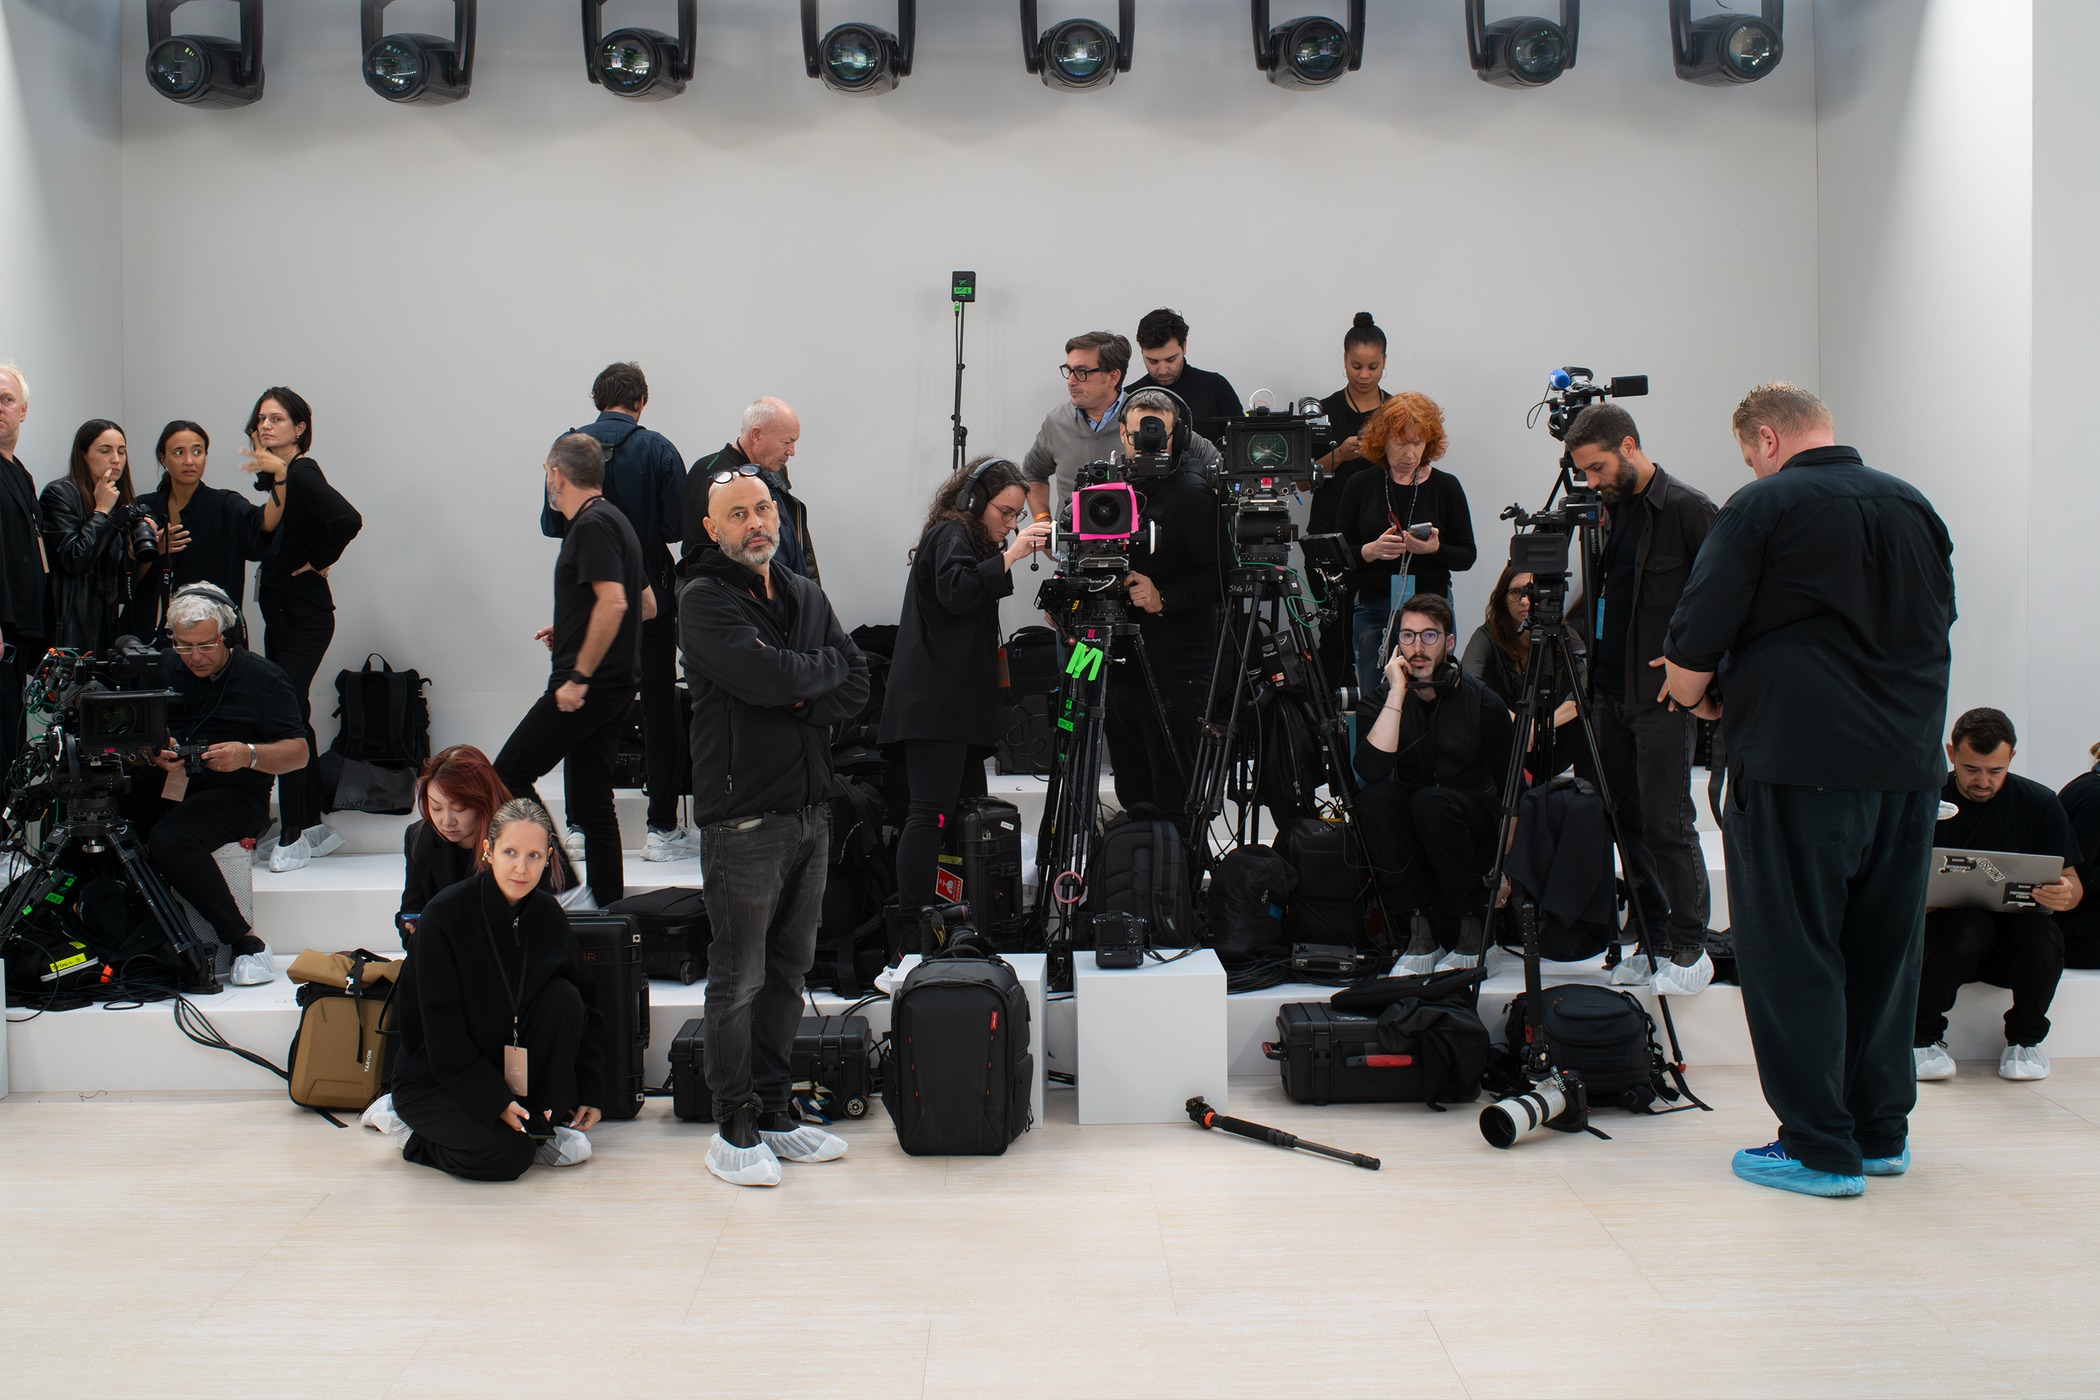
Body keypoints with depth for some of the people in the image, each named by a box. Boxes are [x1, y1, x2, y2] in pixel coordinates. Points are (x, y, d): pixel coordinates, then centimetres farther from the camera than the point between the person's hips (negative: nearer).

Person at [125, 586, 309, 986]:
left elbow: (299, 752, -2)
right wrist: (152, 753, -10)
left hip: (233, 794, -5)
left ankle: (245, 940, -23)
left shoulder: (260, 677, 1)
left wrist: (248, 755, -20)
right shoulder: (163, 672, 15)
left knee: (169, 837, -35)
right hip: (166, 786, 5)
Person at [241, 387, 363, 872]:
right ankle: (314, 825, 19)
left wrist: (320, 561, -16)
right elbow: (265, 533, 15)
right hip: (278, 609, 10)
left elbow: (347, 519, -28)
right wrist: (273, 479, 6)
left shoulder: (303, 473, -13)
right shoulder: (277, 477, 13)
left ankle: (293, 835, -5)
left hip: (304, 613, -10)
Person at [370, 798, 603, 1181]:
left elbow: (584, 1007, 3)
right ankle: (401, 1118, 3)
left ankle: (548, 1126, -5)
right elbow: (442, 1029, -20)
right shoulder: (445, 915, -21)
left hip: (508, 1063, 5)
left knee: (562, 996, -19)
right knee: (505, 1157, -25)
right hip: (435, 1075, -5)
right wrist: (497, 1102, -24)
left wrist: (589, 1092, -4)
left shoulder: (547, 915, -6)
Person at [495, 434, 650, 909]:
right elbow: (647, 606, 24)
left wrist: (579, 676, -23)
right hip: (617, 687, 10)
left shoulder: (592, 525, -13)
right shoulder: (613, 521, 17)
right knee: (591, 800, 10)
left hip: (586, 687, -10)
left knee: (509, 774, -3)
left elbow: (613, 602, -25)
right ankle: (609, 906, 11)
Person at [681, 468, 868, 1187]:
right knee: (739, 978, -1)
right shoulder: (704, 599, -8)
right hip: (744, 813, -7)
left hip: (811, 810, 7)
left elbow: (857, 684, 8)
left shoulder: (805, 595, 14)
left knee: (787, 971, 13)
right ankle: (735, 1129, 9)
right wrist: (825, 666, -4)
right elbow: (766, 677, -22)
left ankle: (773, 1114, 23)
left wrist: (801, 704, -11)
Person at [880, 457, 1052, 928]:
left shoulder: (968, 539, 25)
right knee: (933, 813, -15)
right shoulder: (951, 535, -5)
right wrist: (1010, 555, -23)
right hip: (935, 704, -10)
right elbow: (955, 591, -24)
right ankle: (914, 922, -18)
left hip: (959, 704, 10)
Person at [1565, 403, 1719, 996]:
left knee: (1667, 824, -4)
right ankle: (1654, 942, 17)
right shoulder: (1612, 510, 13)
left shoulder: (1687, 509, -10)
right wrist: (1591, 669, 12)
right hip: (1611, 693, 8)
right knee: (1629, 822, 9)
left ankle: (1690, 948, 6)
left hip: (1663, 696, -7)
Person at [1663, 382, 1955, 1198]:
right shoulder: (1914, 507, 11)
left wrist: (1697, 697, 10)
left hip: (1798, 766, -6)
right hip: (1909, 767, 6)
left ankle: (1820, 1150, 2)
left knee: (1792, 957, 1)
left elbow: (1691, 649, -10)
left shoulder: (1763, 508, -7)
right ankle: (1882, 1131, 23)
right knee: (1883, 951, 15)